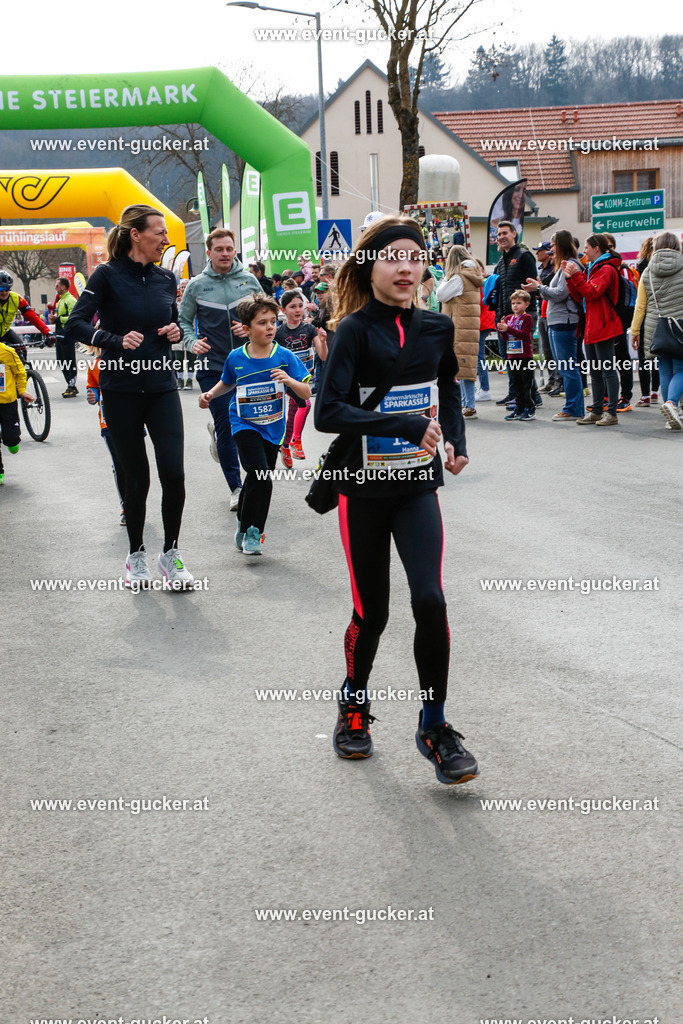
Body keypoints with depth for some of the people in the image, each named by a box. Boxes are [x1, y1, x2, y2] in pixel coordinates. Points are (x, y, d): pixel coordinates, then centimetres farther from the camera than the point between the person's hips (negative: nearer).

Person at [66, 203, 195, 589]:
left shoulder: (166, 278, 7)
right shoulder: (108, 276, -7)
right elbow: (76, 324, -15)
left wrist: (176, 332, -1)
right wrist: (116, 341, -29)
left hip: (162, 387, 3)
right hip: (121, 392, -3)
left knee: (174, 474, -8)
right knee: (137, 478, 5)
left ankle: (171, 554, 9)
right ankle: (137, 556, 23)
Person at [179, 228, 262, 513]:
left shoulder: (249, 281, 4)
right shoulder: (196, 286, 1)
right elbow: (184, 320, 8)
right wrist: (192, 342, -10)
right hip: (213, 367, -2)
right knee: (226, 427, -1)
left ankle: (217, 429, 41)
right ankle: (236, 487, 7)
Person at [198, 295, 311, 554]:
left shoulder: (285, 357, -9)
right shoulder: (235, 358, -6)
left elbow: (306, 393, -9)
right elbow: (227, 383, 16)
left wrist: (289, 380, -27)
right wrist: (210, 394, 0)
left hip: (272, 427, 2)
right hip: (245, 424, -2)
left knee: (257, 480, 12)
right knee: (260, 477, -19)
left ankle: (245, 527, 34)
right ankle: (251, 532, -4)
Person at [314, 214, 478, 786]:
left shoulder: (436, 327, 2)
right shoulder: (356, 329, -12)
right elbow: (327, 412, -24)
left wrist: (456, 442, 10)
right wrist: (408, 426, -29)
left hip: (417, 487, 3)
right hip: (363, 489, -3)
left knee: (429, 599, -12)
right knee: (372, 612, 6)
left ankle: (434, 726, 3)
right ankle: (354, 707, 33)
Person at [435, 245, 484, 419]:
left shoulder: (458, 277, -11)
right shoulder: (473, 277, 15)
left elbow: (440, 295, -8)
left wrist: (445, 279, 5)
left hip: (460, 324, -9)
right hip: (470, 324, 9)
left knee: (462, 364, -10)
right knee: (464, 364, 13)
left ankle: (470, 406, -13)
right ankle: (466, 403, 17)